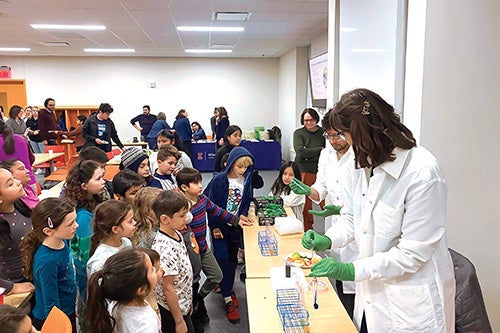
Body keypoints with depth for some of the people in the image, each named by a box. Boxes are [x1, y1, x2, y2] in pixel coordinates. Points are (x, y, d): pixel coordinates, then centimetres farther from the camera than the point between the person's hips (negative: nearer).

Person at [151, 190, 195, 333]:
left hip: (183, 305, 8)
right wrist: (179, 322, -16)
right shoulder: (165, 248, -30)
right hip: (172, 311, -8)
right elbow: (167, 288, -24)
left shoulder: (176, 234, -3)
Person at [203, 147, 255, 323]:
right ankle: (228, 299, 4)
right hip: (220, 226, -4)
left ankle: (226, 287, 33)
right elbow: (211, 204, -11)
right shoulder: (219, 180, -16)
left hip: (236, 226, 4)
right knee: (222, 258, -5)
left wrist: (243, 215, -7)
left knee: (232, 259, 13)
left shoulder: (246, 180, -4)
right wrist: (214, 227, -11)